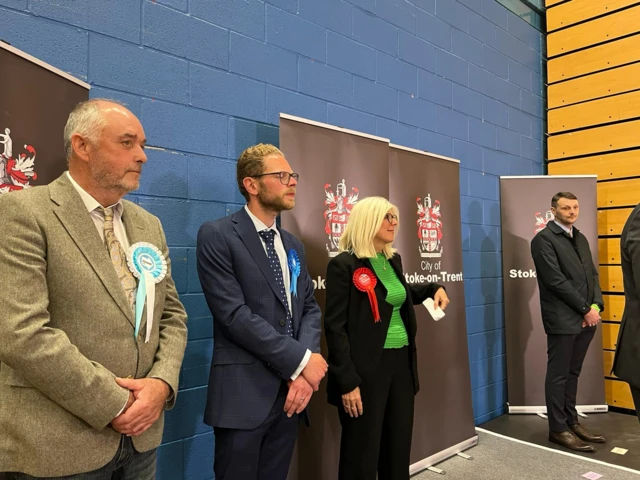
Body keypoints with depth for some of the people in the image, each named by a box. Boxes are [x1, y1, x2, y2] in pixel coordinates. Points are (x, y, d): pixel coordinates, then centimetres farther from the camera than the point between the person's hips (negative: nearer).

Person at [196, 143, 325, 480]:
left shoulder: (294, 246, 13)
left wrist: (304, 371, -8)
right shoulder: (217, 236, -9)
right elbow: (234, 314, -17)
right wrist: (301, 360, -14)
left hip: (291, 390, 6)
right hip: (243, 393, -6)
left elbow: (310, 308, 8)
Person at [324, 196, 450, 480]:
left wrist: (433, 289, 13)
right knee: (363, 453, 6)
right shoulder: (343, 265, -13)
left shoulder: (393, 260, 9)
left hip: (401, 362, 7)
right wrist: (348, 382, -18)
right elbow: (335, 327, -15)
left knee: (399, 447, 17)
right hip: (366, 369, -7)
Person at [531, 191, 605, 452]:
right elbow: (556, 281, -16)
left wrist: (596, 305, -3)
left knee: (572, 373, 15)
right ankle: (558, 429, 12)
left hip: (586, 318, 7)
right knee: (559, 375, 2)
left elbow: (592, 274, 14)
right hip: (563, 319, -7)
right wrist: (585, 309, -13)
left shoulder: (580, 238, 16)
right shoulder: (544, 239, -9)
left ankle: (571, 421, 26)